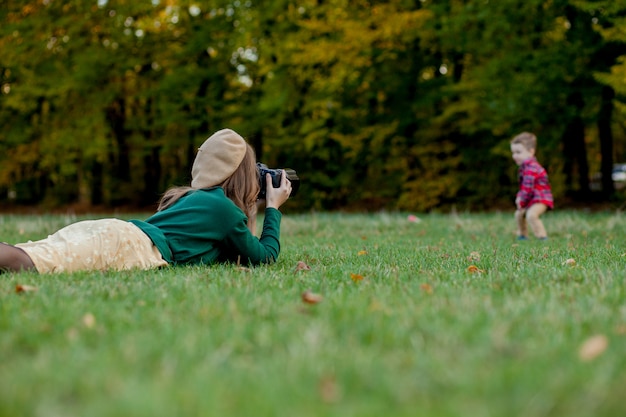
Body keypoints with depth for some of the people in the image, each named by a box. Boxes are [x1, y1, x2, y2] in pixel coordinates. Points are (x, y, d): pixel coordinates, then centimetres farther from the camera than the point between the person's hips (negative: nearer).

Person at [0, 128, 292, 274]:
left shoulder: (196, 197, 34)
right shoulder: (225, 209, 9)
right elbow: (265, 256, 15)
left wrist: (254, 207, 41)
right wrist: (273, 208, 28)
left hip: (102, 228, 9)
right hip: (130, 246, -9)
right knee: (30, 262, -29)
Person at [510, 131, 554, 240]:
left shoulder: (531, 168, -24)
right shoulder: (524, 167, 12)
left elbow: (527, 187, -27)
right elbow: (523, 186, 20)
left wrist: (522, 201, -16)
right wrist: (519, 197, 5)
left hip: (541, 199, -12)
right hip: (532, 199, 12)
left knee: (531, 215, -32)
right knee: (519, 214, 25)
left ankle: (542, 237, -27)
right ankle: (522, 235, 39)